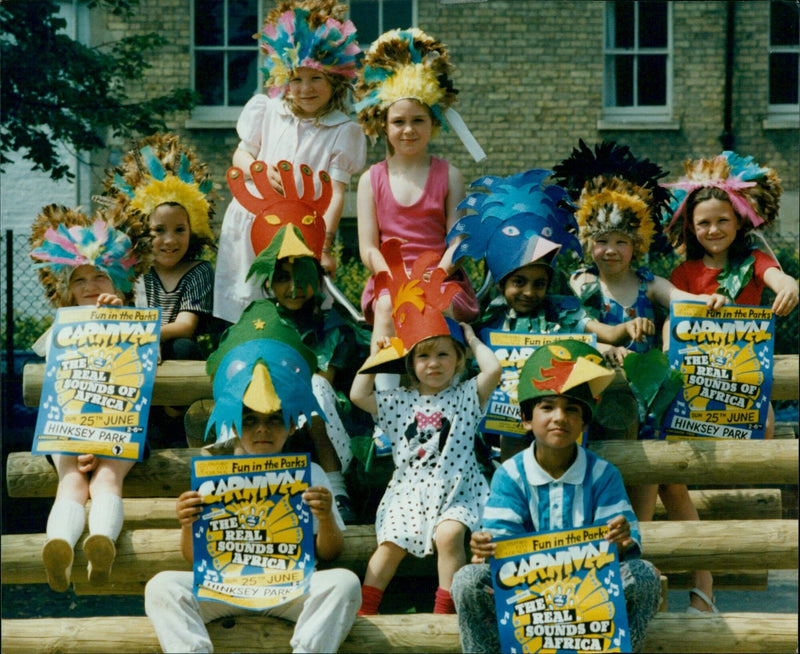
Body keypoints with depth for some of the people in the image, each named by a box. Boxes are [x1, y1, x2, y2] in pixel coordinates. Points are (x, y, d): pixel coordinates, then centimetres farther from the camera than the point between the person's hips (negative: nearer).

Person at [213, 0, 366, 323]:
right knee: (243, 310, 4)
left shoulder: (343, 130, -3)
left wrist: (325, 242, -19)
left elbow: (336, 193, -8)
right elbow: (240, 155, 15)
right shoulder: (267, 112, 6)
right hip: (251, 221, 3)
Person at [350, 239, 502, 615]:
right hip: (409, 490, 3)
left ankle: (445, 609, -16)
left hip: (455, 491, -2)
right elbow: (358, 395, 2)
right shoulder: (400, 401, 10)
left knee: (449, 535, -25)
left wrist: (473, 340, 3)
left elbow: (493, 370, -13)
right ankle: (364, 609, -2)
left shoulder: (466, 396, 3)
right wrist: (376, 357, 9)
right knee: (390, 544, -9)